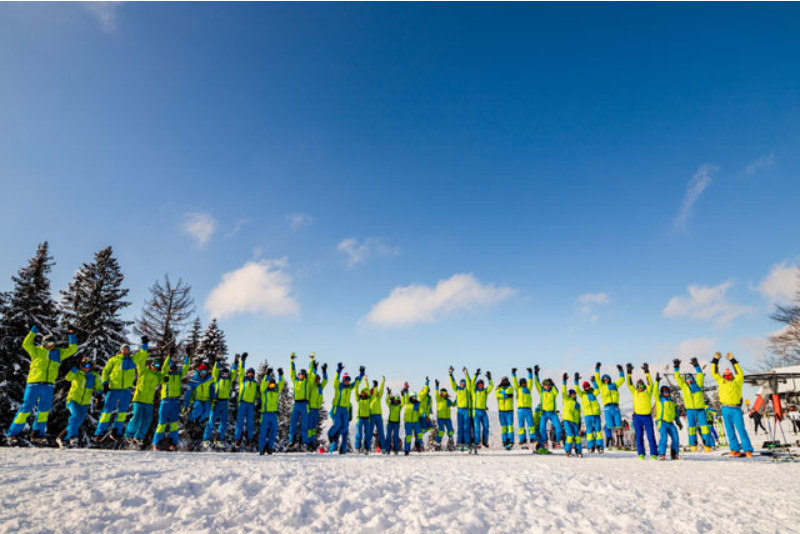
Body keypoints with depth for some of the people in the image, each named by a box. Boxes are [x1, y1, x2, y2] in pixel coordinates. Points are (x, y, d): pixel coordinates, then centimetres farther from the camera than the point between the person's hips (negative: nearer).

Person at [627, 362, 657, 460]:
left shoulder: (648, 392, 9)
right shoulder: (635, 392, 12)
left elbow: (650, 383, -3)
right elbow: (629, 384, 5)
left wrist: (647, 372, -10)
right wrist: (629, 372, -3)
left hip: (647, 416, -1)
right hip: (637, 417, 1)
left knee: (651, 436, -1)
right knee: (639, 436, 4)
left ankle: (654, 454, 5)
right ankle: (641, 454, 10)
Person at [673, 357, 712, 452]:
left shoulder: (698, 384, 4)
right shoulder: (684, 386, 5)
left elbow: (700, 375, -6)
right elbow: (677, 377, 0)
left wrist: (696, 366, -15)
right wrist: (676, 367, -8)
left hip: (700, 409, 0)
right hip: (690, 410, 0)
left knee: (704, 426, -6)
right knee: (691, 427, 4)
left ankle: (707, 444, 4)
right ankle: (693, 444, 19)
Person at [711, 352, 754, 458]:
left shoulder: (737, 382, 14)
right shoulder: (721, 382, 18)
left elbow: (740, 373, 11)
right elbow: (714, 373, 22)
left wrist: (733, 361, 12)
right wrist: (715, 360, 18)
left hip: (736, 409, -2)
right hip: (725, 409, 2)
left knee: (741, 429, -5)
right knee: (730, 430, 4)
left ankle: (748, 450, -1)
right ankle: (735, 449, 9)